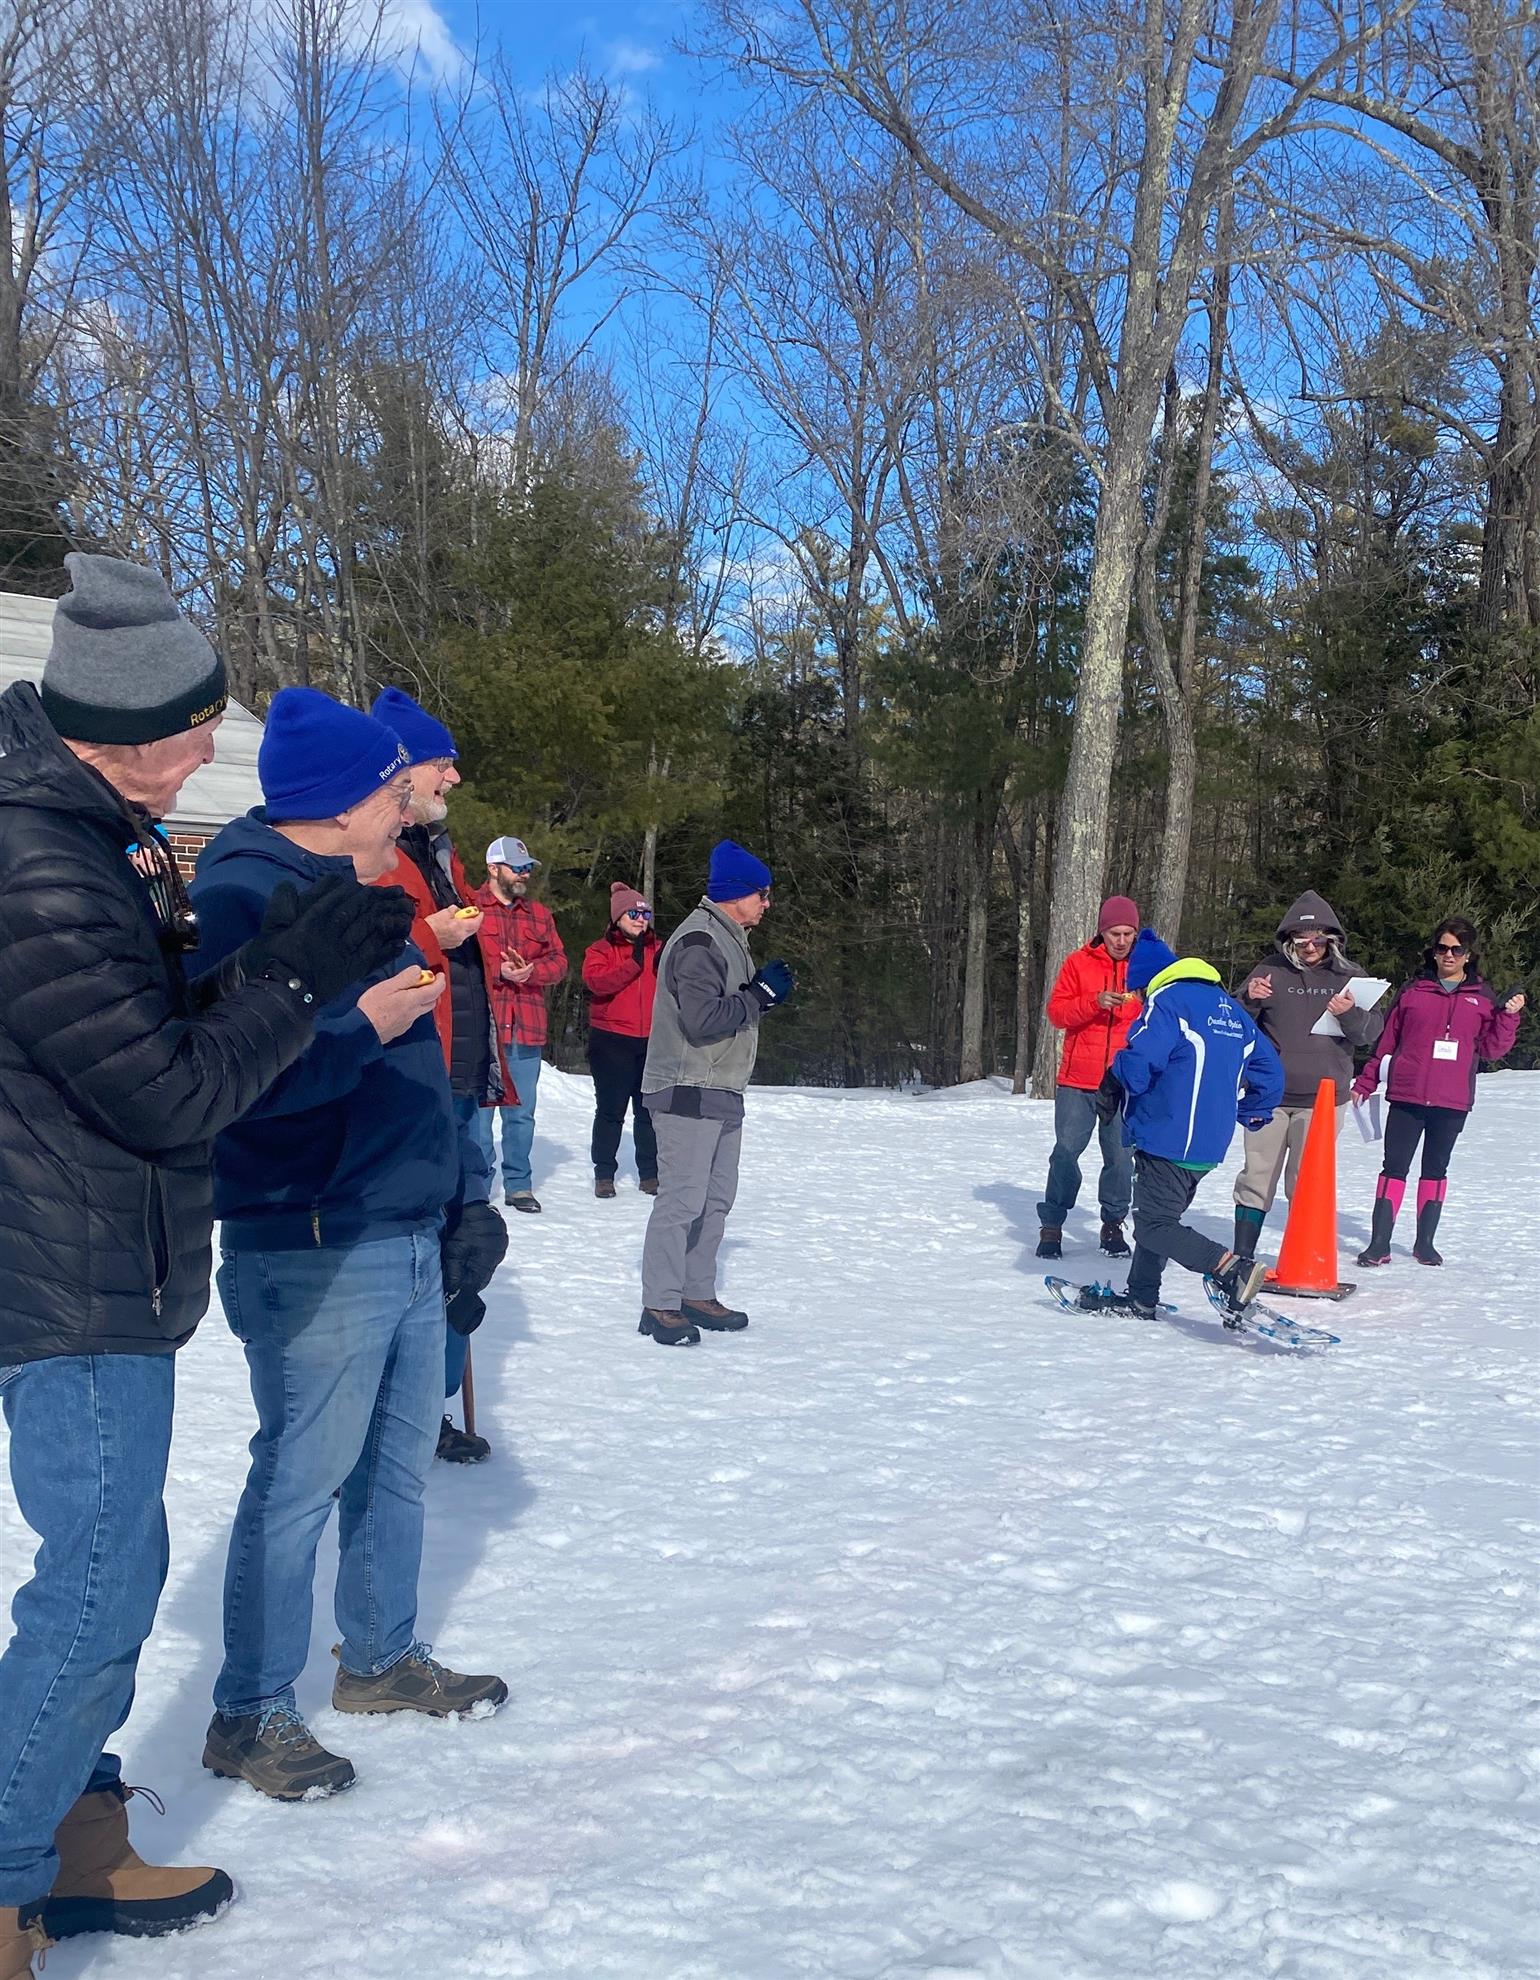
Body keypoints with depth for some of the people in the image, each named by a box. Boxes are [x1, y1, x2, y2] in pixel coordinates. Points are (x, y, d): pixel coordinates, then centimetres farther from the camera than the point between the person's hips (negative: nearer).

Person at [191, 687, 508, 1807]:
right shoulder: (249, 895, -15)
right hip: (311, 1252, -9)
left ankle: (383, 1658, 35)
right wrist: (365, 1023, -26)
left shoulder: (362, 892, 15)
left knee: (398, 1461, 18)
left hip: (405, 1239, 9)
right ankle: (252, 1713, 14)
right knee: (301, 1477, -1)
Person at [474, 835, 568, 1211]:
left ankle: (518, 1184, 19)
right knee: (479, 1110, -1)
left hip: (527, 1029, 5)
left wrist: (530, 970, -8)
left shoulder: (540, 914, 18)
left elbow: (558, 961, 11)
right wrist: (498, 970, -18)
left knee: (521, 1113, 10)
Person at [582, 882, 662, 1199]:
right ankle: (603, 1174, 11)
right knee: (610, 1110, 2)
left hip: (652, 1042, 3)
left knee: (649, 1110, 7)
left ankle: (650, 1174, 16)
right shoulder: (600, 950, 1)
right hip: (612, 1041, -3)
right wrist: (634, 962, -20)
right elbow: (597, 982, -18)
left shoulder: (658, 950, 12)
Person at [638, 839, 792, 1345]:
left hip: (722, 1095, 11)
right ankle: (660, 1306, -2)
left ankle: (697, 1294, 23)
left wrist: (764, 988, 0)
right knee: (681, 1199, -8)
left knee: (716, 1198, 14)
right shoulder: (698, 942, -16)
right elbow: (702, 1018, -25)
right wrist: (761, 995, -15)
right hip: (688, 1094, -11)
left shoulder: (727, 940, 17)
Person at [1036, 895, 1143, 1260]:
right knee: (1066, 1152, -1)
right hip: (1078, 1081, -1)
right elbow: (1055, 1011, -2)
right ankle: (1051, 1226, 9)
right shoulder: (1079, 962, 4)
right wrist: (1095, 1002, -17)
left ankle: (1113, 1225, 16)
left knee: (1121, 1157, 1)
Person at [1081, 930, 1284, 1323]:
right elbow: (1270, 1073, 19)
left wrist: (1115, 1084, -2)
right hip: (1209, 1146, 9)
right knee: (1158, 1217, 21)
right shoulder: (1230, 1008, 17)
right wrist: (1248, 1115, 26)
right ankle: (1141, 1298, 26)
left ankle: (1233, 1270, -23)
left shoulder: (1167, 1000, -10)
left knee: (1154, 1226, -6)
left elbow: (1139, 1061, -22)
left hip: (1168, 1139, -9)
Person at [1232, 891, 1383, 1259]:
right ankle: (1241, 1257, 10)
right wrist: (1250, 999, -15)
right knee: (1257, 1177, 2)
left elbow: (1371, 1033, 2)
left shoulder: (1350, 976, 5)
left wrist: (1350, 1015, -18)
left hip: (1323, 1098, 0)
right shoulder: (1272, 969, 4)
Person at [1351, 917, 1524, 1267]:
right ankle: (1379, 1243, -2)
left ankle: (1425, 1242, 19)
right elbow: (1386, 1041, 8)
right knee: (1394, 1167, -3)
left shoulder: (1483, 997, 8)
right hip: (1407, 1096, -1)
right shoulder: (1412, 991, 5)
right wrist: (1365, 1084, 9)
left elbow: (1493, 1048, 6)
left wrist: (1508, 1016, -9)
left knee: (1436, 1169, 11)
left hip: (1453, 1103, 1)